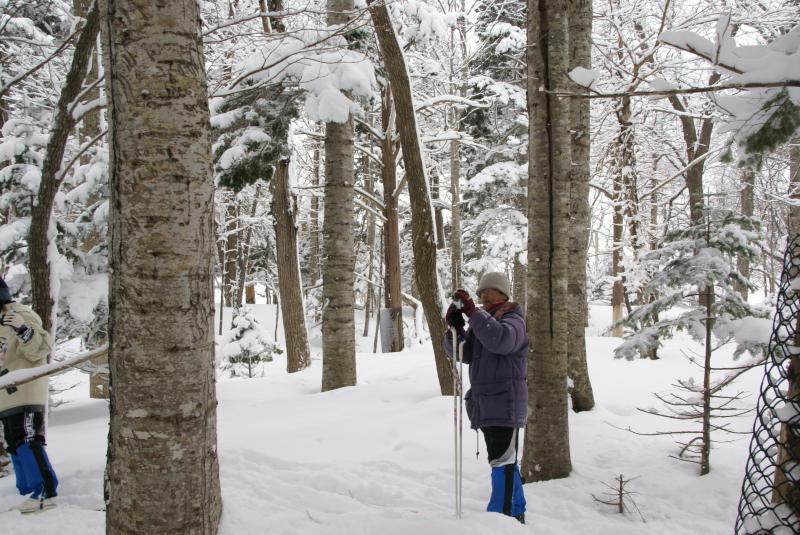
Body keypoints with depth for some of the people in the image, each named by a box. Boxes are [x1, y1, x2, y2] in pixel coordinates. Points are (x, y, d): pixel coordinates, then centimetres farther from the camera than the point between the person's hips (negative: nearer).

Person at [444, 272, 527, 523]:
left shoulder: (513, 320, -6)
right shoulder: (480, 321, 16)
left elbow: (501, 340, -30)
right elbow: (461, 353, 7)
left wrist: (473, 311, -30)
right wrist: (455, 327, -11)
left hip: (506, 403, -8)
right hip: (484, 403, 8)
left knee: (502, 462, -11)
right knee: (505, 462, 15)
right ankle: (516, 513, 25)